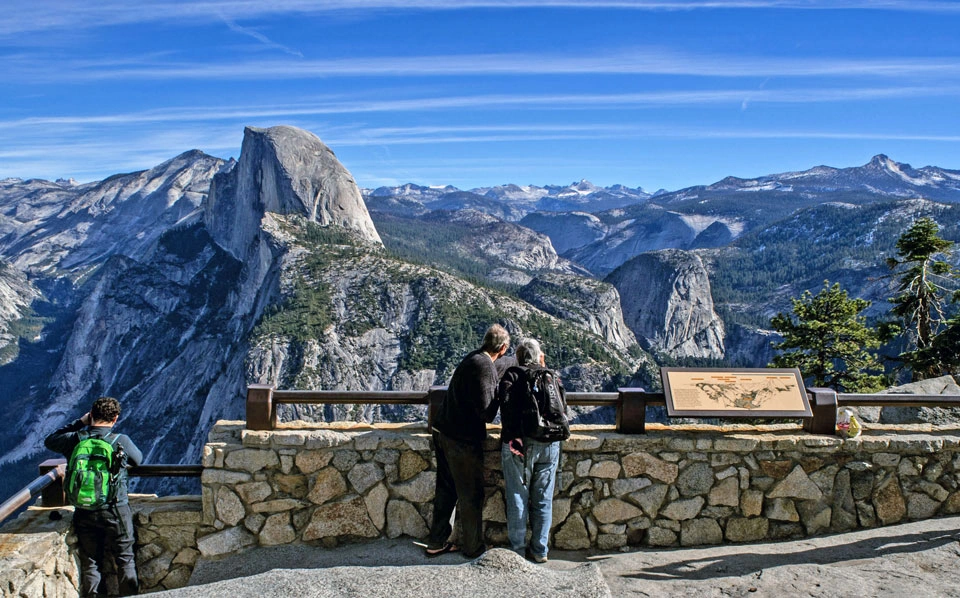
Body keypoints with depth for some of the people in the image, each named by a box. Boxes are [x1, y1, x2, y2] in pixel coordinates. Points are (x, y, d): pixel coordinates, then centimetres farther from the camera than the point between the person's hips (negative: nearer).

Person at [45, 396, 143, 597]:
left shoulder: (74, 439, -8)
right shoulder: (121, 441, -14)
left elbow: (50, 441, 14)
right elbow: (138, 459, 6)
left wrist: (78, 423, 13)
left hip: (84, 512, 2)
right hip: (116, 511, -2)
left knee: (90, 563, 13)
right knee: (125, 559, 12)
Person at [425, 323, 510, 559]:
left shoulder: (473, 359, 7)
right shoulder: (484, 366, -20)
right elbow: (486, 413, -23)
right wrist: (498, 393, -7)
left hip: (443, 433, 9)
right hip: (462, 439, -9)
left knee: (446, 489, 19)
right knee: (471, 495, 7)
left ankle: (437, 542, 29)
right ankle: (473, 547, 20)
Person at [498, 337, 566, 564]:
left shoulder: (512, 375, 3)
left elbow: (506, 405, -13)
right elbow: (563, 409, 7)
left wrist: (514, 436, -10)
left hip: (519, 443, -3)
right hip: (549, 444, 3)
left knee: (517, 500, 7)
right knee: (543, 500, 12)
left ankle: (518, 550, 13)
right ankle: (540, 550, 18)